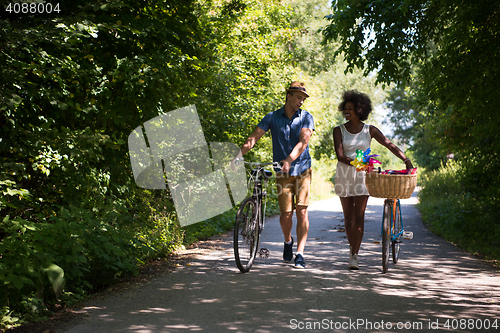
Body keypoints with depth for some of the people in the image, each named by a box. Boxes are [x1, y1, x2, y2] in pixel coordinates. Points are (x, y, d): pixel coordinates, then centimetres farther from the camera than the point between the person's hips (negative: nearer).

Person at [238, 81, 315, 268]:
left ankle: (300, 254, -5)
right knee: (286, 213, -1)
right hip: (282, 173, 1)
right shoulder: (272, 118, 2)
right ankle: (288, 241, 30)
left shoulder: (306, 117, -1)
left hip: (302, 170, 0)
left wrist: (289, 160, -32)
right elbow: (254, 137, -7)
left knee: (301, 211, -9)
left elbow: (303, 141, -16)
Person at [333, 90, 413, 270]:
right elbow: (339, 154, -13)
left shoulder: (370, 130, 1)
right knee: (348, 217, 6)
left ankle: (354, 255, -7)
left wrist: (406, 160, -15)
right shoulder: (339, 130, -1)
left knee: (359, 216, -9)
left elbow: (390, 145, -1)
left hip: (362, 175, -1)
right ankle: (352, 249, 21)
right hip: (344, 174, 1)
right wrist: (353, 163, -31)